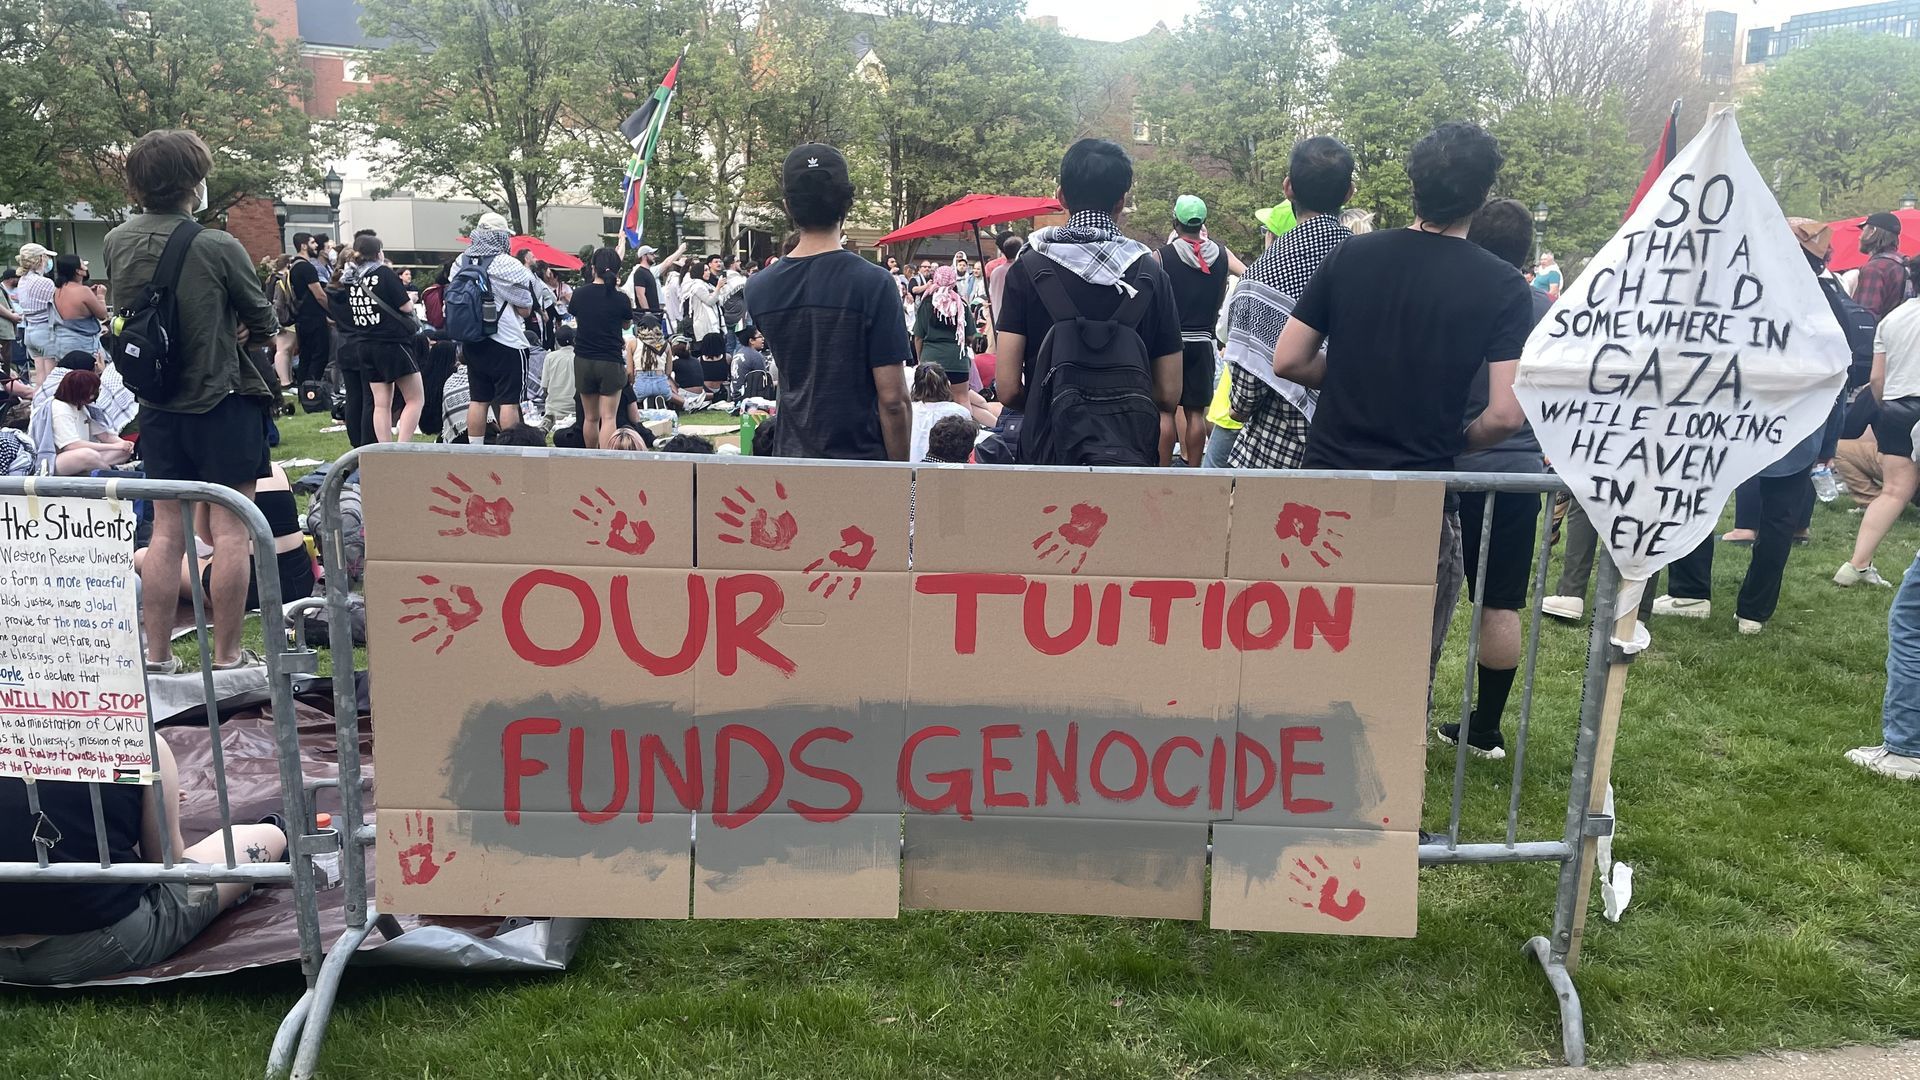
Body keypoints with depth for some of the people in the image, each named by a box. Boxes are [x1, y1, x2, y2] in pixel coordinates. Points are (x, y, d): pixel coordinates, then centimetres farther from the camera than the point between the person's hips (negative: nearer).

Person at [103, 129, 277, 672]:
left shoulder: (116, 242, 2)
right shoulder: (217, 247, -15)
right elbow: (263, 321, -4)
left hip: (158, 407, 6)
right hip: (223, 402, -5)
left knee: (166, 532, 11)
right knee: (230, 533, 2)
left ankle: (157, 656, 16)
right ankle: (226, 656, 6)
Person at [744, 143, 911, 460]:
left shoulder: (758, 288, 0)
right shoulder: (873, 283, -16)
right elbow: (892, 400, -16)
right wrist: (900, 471, -5)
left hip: (789, 457, 5)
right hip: (860, 460, -5)